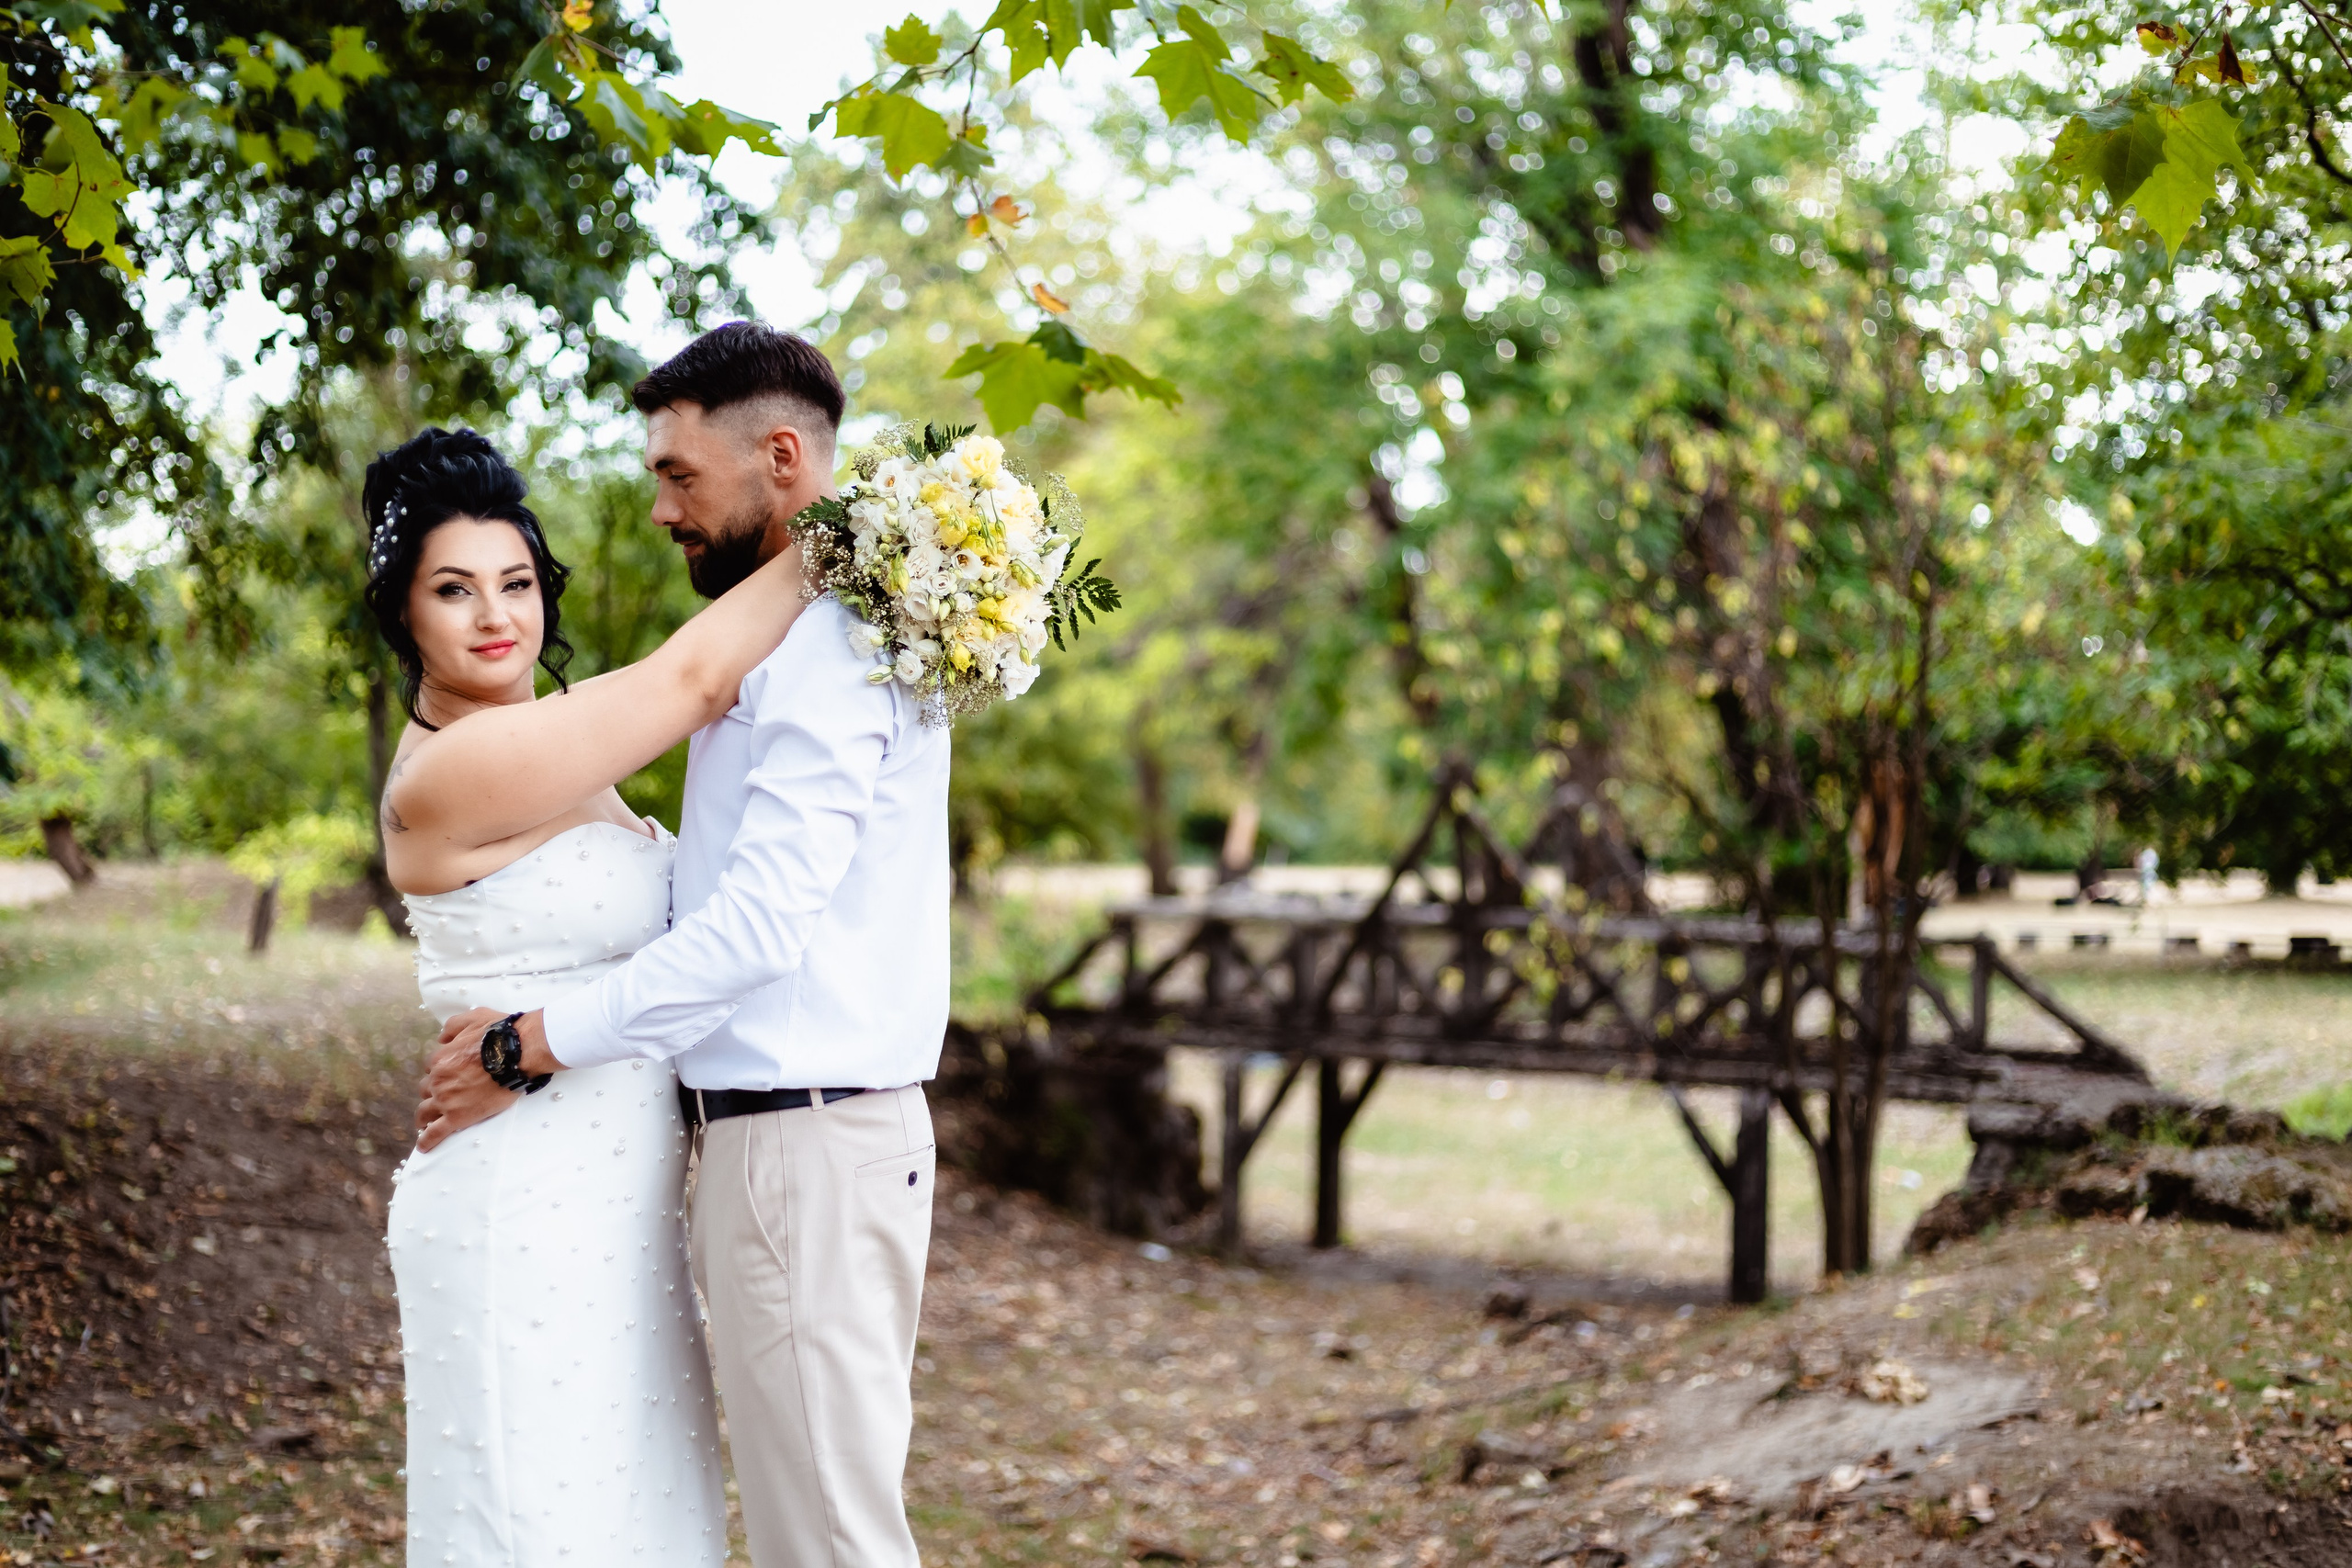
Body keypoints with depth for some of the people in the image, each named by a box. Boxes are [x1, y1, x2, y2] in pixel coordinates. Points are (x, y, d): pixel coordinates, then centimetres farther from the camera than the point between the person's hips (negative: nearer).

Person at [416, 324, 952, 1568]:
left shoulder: (829, 645, -15)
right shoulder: (800, 635, 18)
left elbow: (758, 927, -22)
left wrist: (532, 1045, -15)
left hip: (804, 1146, -10)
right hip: (774, 1129, 10)